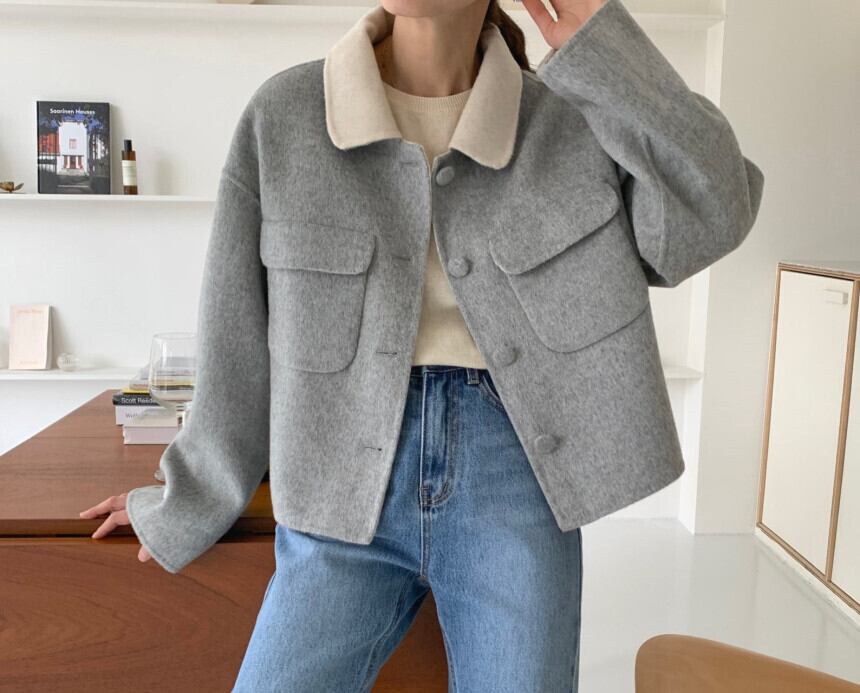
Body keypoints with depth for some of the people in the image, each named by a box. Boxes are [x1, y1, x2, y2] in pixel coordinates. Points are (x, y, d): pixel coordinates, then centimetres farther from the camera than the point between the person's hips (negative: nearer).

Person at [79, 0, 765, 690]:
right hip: (348, 489, 0)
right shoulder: (283, 114, 1)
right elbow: (240, 329, 6)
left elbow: (708, 218, -6)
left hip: (513, 477, 1)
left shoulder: (565, 117, 4)